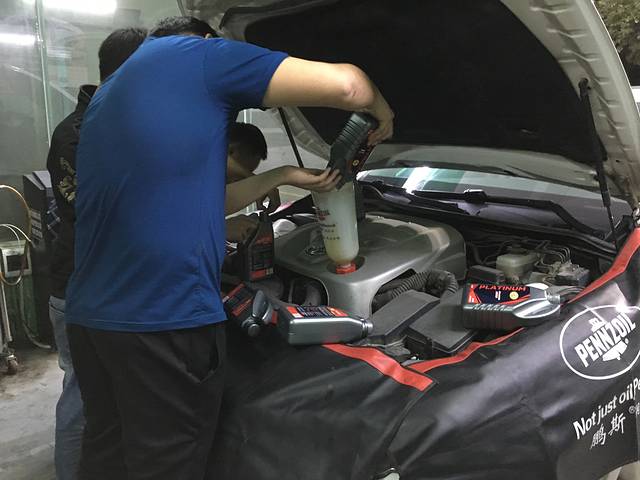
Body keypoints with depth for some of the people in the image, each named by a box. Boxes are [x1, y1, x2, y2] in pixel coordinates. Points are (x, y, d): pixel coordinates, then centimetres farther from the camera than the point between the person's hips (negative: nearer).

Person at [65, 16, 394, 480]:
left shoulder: (108, 96, 25)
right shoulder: (200, 55, 0)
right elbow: (346, 85, -8)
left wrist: (286, 177, 29)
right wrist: (382, 113, 15)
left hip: (89, 314, 9)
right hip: (162, 319, -9)